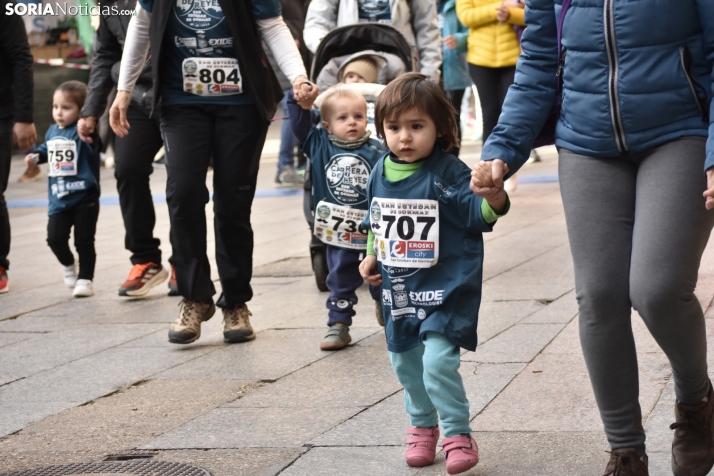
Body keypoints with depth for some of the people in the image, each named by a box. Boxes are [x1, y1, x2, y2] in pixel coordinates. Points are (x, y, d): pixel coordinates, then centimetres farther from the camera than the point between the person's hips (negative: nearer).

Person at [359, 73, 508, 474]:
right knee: (405, 361, 17)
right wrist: (372, 256, 11)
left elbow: (475, 215, -18)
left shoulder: (449, 172, -15)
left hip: (444, 288, -6)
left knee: (438, 361, -17)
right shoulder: (380, 174, 3)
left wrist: (493, 199, -38)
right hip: (400, 290, 7)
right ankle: (423, 427, 38)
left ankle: (458, 436, -2)